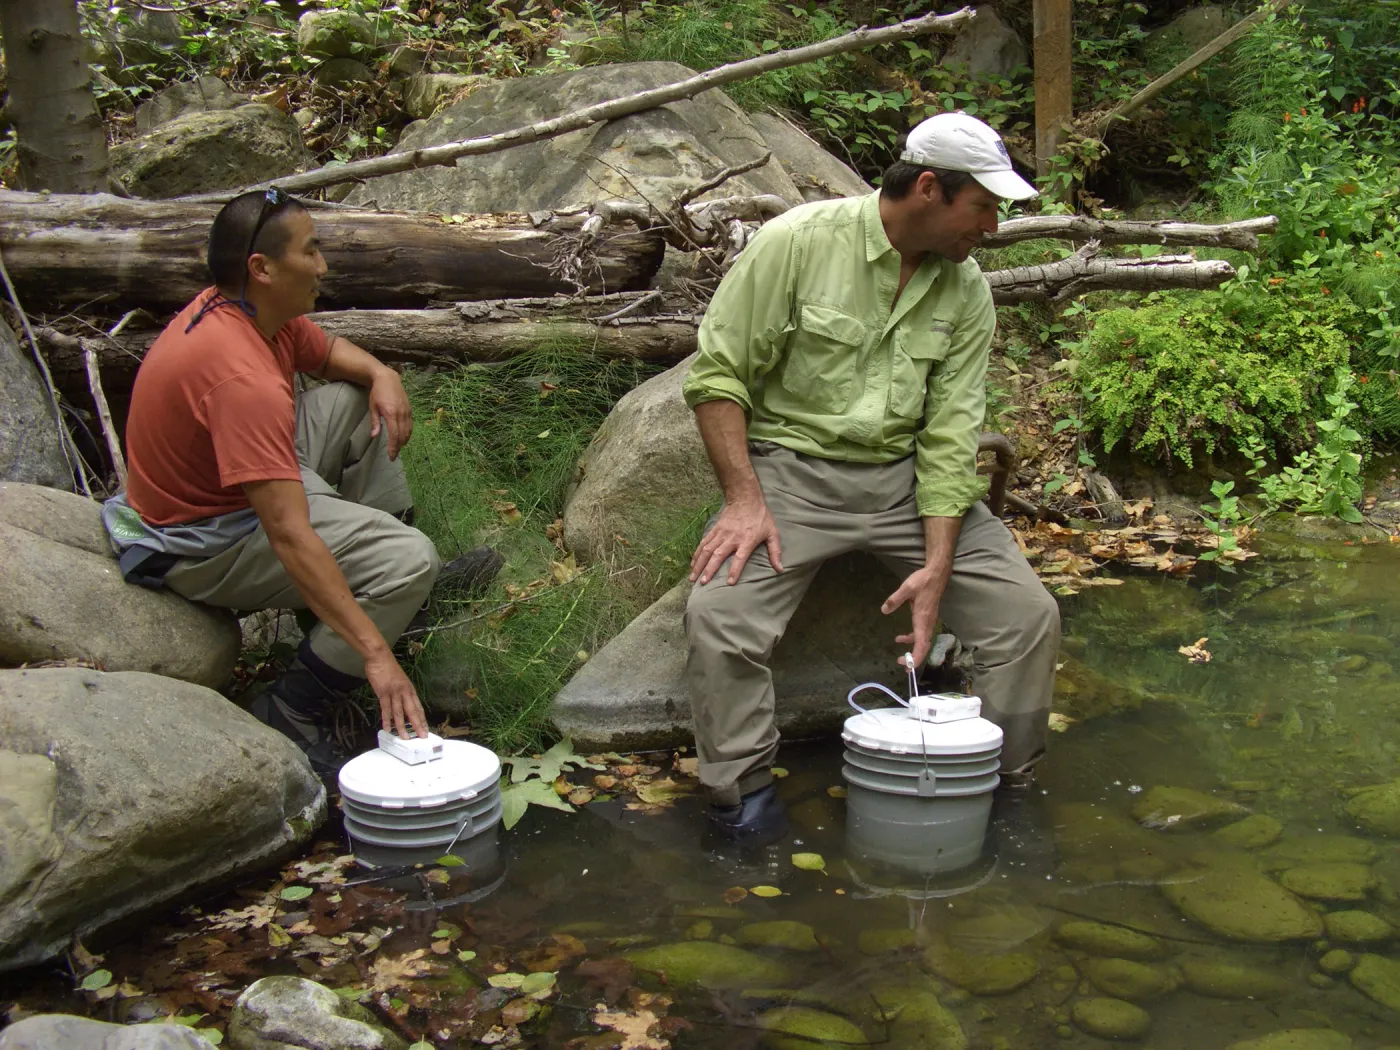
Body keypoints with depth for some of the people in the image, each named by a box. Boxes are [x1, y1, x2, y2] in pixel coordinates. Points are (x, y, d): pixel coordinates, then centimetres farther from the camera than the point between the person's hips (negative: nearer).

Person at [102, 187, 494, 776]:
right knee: (409, 562, -22)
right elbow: (290, 537, -39)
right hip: (206, 545, -10)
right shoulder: (241, 375, -34)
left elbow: (328, 352, 18)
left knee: (357, 401, 12)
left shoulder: (255, 309, -5)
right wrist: (375, 653, -40)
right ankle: (294, 712, -9)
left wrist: (382, 375, -6)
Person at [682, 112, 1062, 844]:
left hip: (905, 476, 4)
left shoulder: (966, 293, 1)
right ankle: (742, 793, -6)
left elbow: (951, 431, -2)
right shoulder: (797, 242, -12)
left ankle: (1003, 785, 13)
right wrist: (744, 500, -19)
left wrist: (937, 563, -12)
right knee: (718, 612, -27)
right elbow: (717, 373, -10)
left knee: (1028, 613, -8)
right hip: (792, 463, -3)